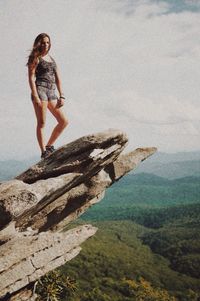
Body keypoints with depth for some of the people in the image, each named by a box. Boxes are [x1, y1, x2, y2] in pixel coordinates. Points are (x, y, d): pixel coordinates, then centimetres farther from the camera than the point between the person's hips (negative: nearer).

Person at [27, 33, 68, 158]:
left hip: (52, 93, 7)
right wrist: (35, 97, -17)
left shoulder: (52, 59, 22)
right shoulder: (35, 58, 3)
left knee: (64, 121, 3)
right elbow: (31, 78, -6)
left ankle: (49, 145, 15)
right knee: (42, 123, -8)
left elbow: (58, 79, 19)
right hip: (40, 90, -7)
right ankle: (44, 152, -3)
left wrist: (62, 96, 8)